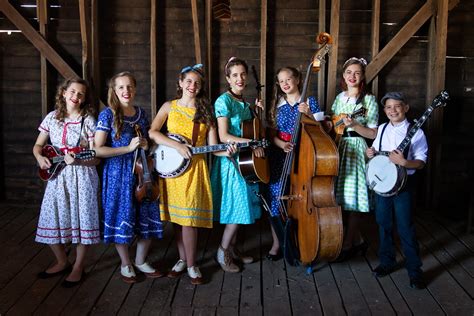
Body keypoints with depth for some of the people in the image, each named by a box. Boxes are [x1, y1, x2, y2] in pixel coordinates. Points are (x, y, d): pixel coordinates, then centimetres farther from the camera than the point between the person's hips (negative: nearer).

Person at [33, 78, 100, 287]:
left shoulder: (88, 121, -6)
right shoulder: (52, 117, 4)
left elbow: (95, 158, -8)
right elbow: (38, 145, 12)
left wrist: (76, 160, -25)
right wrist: (40, 157, -9)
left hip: (82, 177, -4)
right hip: (57, 176, 4)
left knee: (81, 221, 0)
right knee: (51, 220, 6)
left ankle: (78, 267, 19)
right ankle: (62, 262, 29)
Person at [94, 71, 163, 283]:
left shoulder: (141, 113, 7)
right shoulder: (108, 115, -9)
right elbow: (97, 149, -15)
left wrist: (146, 146, -2)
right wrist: (128, 148, -19)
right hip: (118, 174, -5)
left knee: (147, 218, 8)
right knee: (122, 218, 4)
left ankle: (141, 261, 28)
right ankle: (125, 264, 25)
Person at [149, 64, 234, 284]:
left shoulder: (206, 111, 7)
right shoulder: (169, 107, 7)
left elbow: (212, 146, 2)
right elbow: (152, 132, -7)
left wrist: (226, 152, -19)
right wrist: (177, 146, -17)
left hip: (194, 167, -1)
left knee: (188, 217, -6)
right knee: (176, 216, 8)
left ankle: (191, 265, 7)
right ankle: (183, 259, 23)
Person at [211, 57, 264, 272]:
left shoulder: (245, 103, 12)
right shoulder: (224, 101, -12)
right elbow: (223, 136, -18)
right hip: (231, 160, -8)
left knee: (244, 206, 12)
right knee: (238, 206, -5)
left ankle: (232, 248, 25)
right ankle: (223, 251, 11)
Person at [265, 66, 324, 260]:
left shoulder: (310, 101, 2)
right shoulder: (278, 105, 9)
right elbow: (273, 134, 7)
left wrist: (309, 114, -17)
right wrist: (282, 145, -13)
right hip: (280, 157, 3)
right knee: (276, 197, 1)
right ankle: (277, 243, 14)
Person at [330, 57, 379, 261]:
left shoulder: (369, 100, -4)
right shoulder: (339, 98, 13)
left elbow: (373, 134, -8)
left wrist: (354, 125, -21)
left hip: (356, 149, -6)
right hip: (338, 148, 6)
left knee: (351, 198, -3)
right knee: (340, 196, 7)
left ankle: (348, 245, 9)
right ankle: (357, 240, 23)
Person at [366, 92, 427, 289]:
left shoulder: (415, 132, -9)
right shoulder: (382, 129, 7)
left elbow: (421, 162, -10)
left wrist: (403, 162, -28)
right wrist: (371, 153, -4)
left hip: (403, 184, -5)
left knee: (405, 228, -1)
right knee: (384, 224, 14)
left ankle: (414, 270, 11)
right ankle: (387, 262, 29)